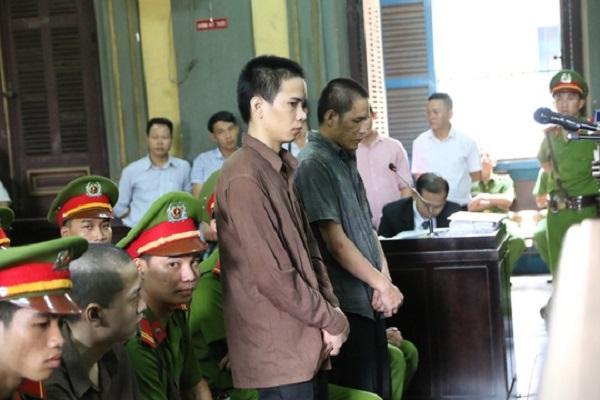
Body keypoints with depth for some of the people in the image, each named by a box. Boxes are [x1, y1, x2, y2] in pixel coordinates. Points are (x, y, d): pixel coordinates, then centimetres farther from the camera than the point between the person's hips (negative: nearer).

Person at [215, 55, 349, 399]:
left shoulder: (286, 167, 10)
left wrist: (331, 309, 0)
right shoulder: (244, 178, -19)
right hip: (278, 351, -8)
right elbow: (272, 275, -20)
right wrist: (332, 320, -10)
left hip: (307, 342, 8)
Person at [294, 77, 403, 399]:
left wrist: (384, 280, 0)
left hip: (369, 301, 9)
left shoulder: (346, 160, 12)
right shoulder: (313, 165, -15)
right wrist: (383, 284, -11)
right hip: (345, 305, -9)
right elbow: (336, 242, -18)